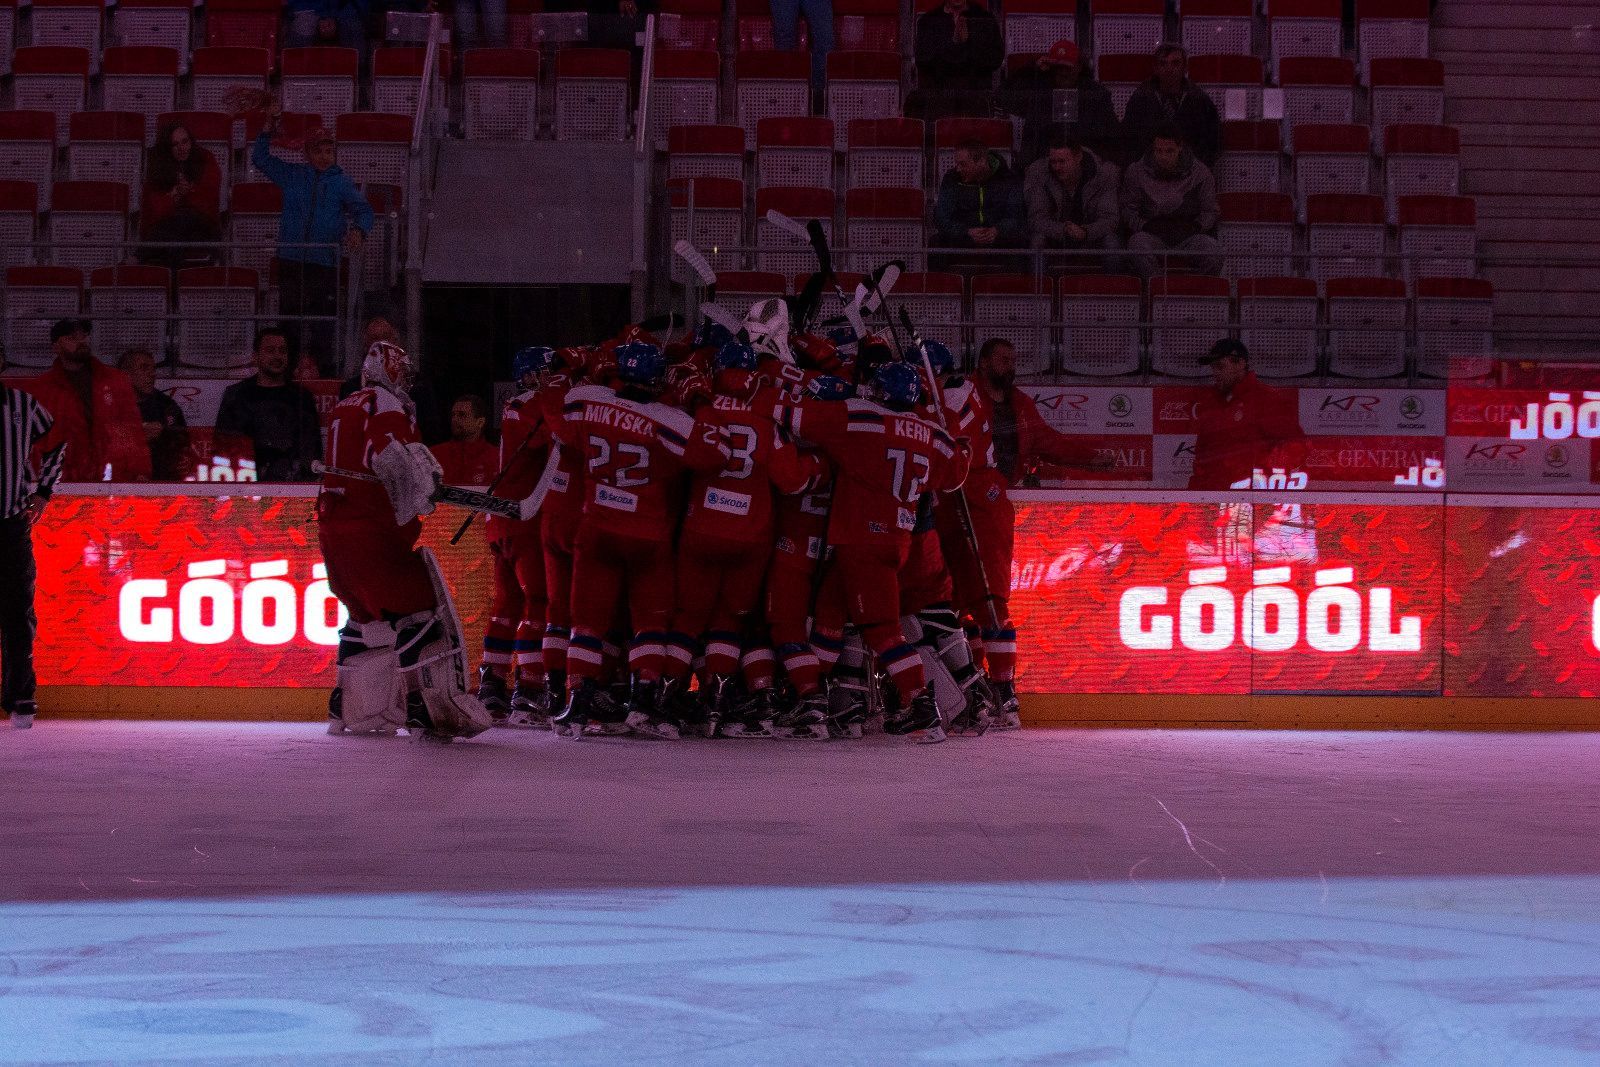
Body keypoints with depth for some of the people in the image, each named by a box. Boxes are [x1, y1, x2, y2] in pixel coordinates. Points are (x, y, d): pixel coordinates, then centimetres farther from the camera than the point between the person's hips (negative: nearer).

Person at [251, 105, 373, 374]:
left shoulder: (341, 182, 8)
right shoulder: (291, 175, 13)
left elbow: (363, 209, -1)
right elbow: (260, 159, 13)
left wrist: (358, 230, -23)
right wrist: (270, 125, 3)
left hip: (325, 262, -2)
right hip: (291, 260, 2)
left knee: (323, 324, -4)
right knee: (289, 319, 2)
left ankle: (324, 371, 0)